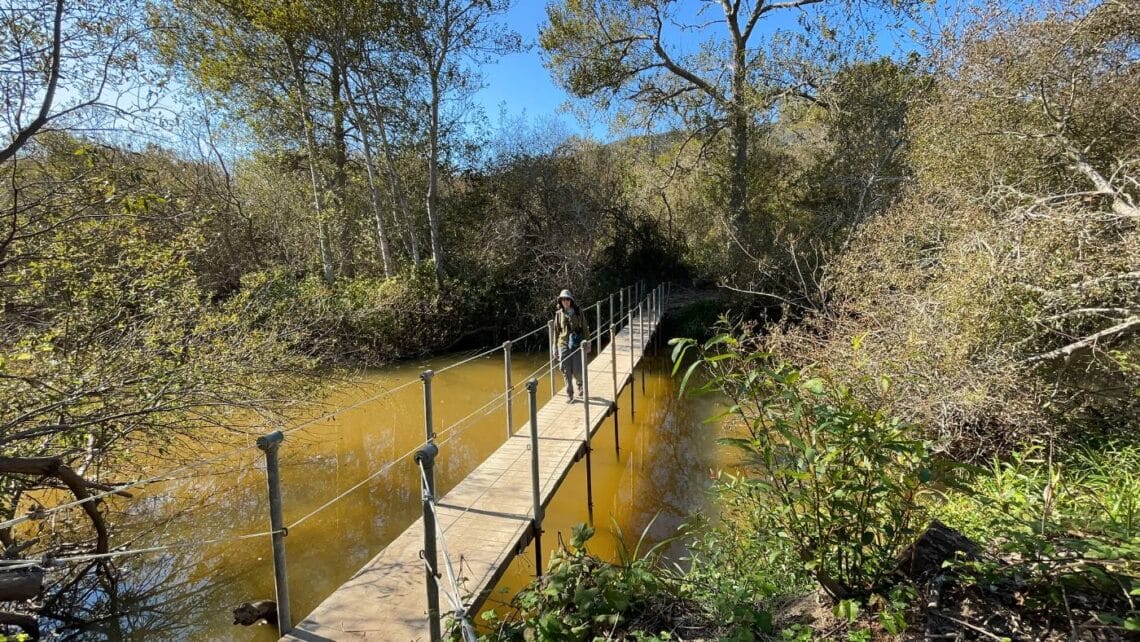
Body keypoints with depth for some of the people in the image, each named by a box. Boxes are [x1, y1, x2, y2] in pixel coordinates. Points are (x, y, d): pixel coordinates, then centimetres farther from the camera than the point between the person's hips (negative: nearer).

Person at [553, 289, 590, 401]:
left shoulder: (578, 312, -1)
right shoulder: (559, 314, 3)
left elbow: (585, 328, 4)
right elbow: (556, 331, 9)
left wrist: (587, 342, 1)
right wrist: (555, 346, 9)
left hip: (577, 344, -1)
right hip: (564, 344, 2)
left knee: (577, 370, -2)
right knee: (566, 371, 0)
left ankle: (580, 384, 31)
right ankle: (569, 394, 13)